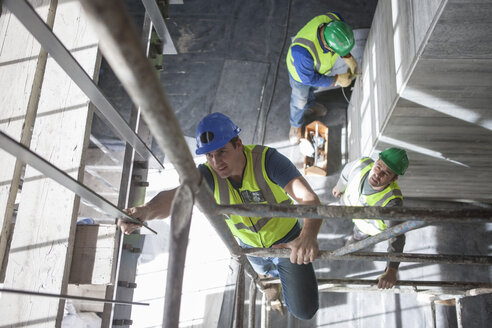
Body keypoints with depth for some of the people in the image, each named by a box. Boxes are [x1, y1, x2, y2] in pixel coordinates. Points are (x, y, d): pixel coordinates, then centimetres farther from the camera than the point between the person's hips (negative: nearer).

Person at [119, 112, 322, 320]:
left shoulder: (267, 159, -35)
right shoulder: (209, 175, -27)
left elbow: (309, 198, -46)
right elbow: (175, 196, -46)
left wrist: (308, 235, -68)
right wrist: (146, 211, -70)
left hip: (287, 240, -3)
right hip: (250, 244, 4)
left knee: (304, 311, 1)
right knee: (265, 271, 36)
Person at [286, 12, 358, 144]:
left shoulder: (335, 20, -35)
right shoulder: (302, 51, -50)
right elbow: (308, 78, -30)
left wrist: (348, 58, -18)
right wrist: (336, 80, -24)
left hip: (320, 63, 5)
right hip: (302, 72, -4)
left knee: (312, 88, 35)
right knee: (299, 100, 25)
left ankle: (309, 106, 69)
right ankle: (296, 125, 57)